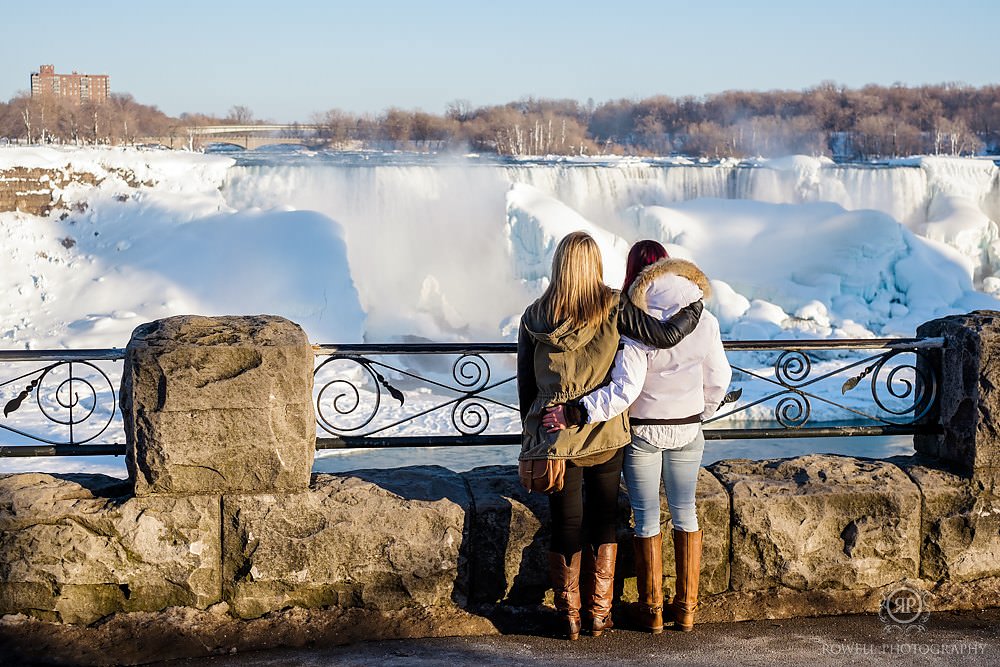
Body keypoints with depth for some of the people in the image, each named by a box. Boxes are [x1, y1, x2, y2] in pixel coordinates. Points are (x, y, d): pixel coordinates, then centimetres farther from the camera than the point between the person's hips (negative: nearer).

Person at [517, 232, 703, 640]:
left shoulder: (534, 319, -5)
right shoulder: (611, 308, -11)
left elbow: (525, 385, 2)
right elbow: (665, 335, -15)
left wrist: (531, 434, 15)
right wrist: (696, 308, 4)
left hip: (556, 438, 1)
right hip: (605, 436, 0)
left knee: (566, 526, 11)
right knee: (603, 520, 14)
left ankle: (569, 616, 19)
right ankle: (599, 614, 20)